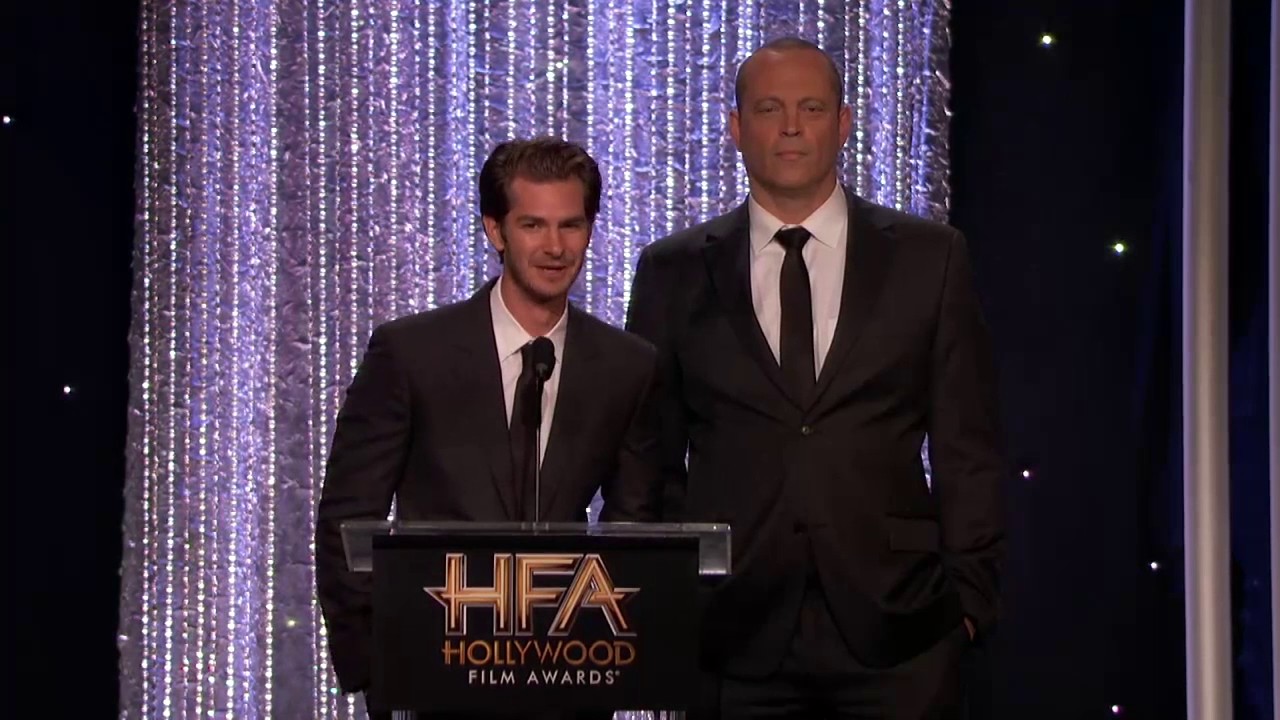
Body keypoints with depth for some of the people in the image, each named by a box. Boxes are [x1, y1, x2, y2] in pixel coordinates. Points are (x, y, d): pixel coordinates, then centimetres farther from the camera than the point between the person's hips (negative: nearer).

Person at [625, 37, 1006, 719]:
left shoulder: (929, 258, 7)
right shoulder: (673, 272, 8)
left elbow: (967, 446, 6)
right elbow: (650, 457, 10)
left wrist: (969, 592, 0)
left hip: (895, 621, 0)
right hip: (735, 631, 0)